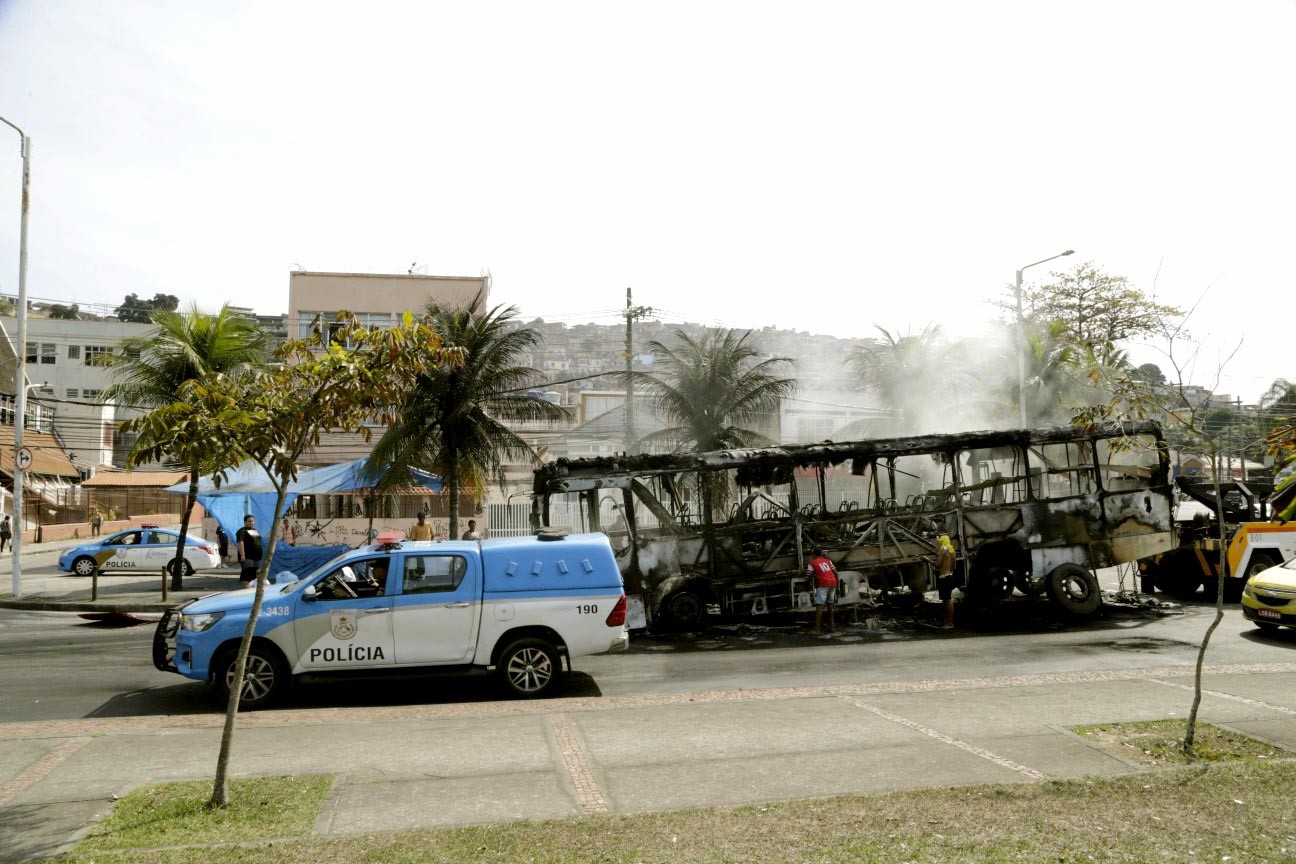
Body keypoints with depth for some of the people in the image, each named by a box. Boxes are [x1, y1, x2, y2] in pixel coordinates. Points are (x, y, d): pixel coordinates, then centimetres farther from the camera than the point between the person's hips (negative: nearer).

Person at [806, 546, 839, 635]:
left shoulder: (812, 563, 3)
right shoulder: (828, 561, 19)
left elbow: (809, 577, -1)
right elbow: (835, 573, 15)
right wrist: (837, 585, 19)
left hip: (823, 584, -6)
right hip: (832, 583, 6)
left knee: (819, 606, -7)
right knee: (829, 605, 17)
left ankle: (817, 629, -13)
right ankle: (832, 627, 20)